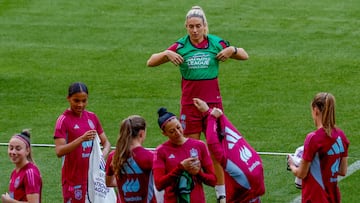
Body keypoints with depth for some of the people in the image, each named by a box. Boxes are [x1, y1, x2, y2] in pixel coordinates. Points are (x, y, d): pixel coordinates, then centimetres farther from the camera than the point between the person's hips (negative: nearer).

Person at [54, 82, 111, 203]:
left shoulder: (92, 117, 8)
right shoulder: (64, 120, -9)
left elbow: (106, 142, 13)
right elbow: (59, 151, -19)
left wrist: (103, 155, -10)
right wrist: (82, 139, -31)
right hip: (74, 178, -5)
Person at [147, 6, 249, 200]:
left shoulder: (216, 43, 0)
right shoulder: (180, 46, -2)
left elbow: (245, 56, 11)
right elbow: (150, 62, 0)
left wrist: (232, 50, -10)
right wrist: (166, 54, -18)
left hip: (213, 103, 0)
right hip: (189, 105, 0)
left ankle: (221, 192, 10)